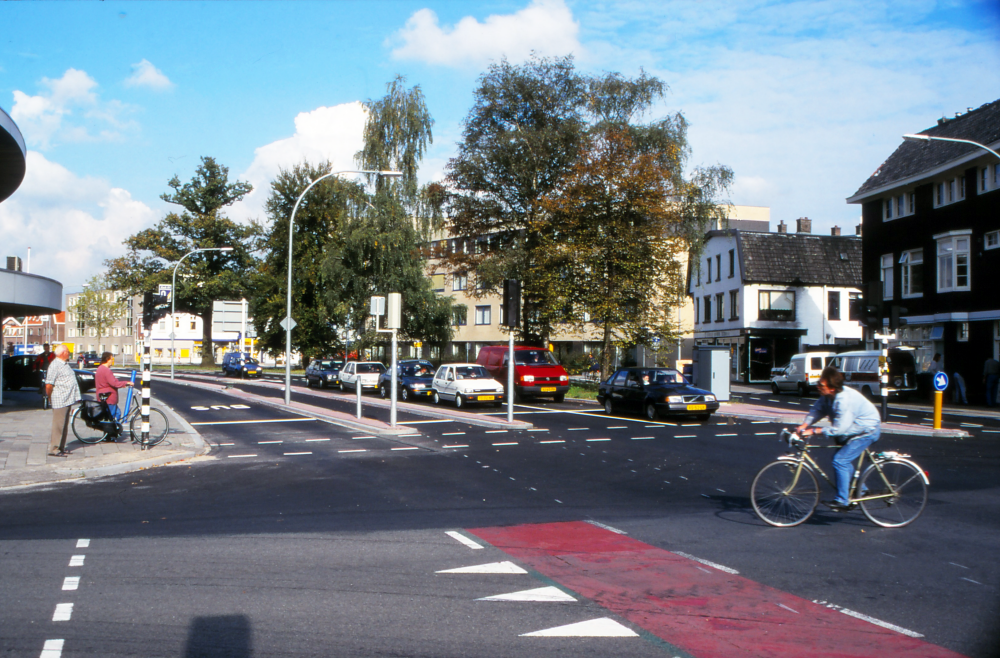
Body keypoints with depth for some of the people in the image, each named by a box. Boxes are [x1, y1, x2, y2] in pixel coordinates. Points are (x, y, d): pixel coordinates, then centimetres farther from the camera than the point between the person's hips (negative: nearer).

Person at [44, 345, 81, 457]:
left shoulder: (63, 364, 18)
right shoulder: (55, 365, -14)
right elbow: (49, 384, -18)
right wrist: (50, 398, -8)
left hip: (67, 400, 10)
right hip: (60, 401, -10)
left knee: (64, 426, 14)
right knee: (58, 425, -6)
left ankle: (61, 448, 22)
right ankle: (54, 449, -2)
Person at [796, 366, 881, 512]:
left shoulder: (845, 400, -35)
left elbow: (839, 429, -33)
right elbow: (817, 410, -6)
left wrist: (814, 431, -32)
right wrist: (804, 425, -22)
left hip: (867, 431, -10)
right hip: (853, 430, 10)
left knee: (840, 460, -16)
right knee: (843, 460, 17)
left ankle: (842, 501, -9)